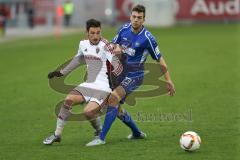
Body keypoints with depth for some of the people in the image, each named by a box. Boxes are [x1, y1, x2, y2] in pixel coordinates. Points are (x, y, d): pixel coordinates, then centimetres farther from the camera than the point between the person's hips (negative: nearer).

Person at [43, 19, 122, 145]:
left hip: (103, 88, -6)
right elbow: (78, 59, 28)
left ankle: (99, 131, 8)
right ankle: (57, 134, 0)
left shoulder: (104, 46, -15)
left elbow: (118, 66, -20)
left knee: (88, 112, -25)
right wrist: (61, 73, 30)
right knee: (68, 100, -13)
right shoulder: (83, 44, 7)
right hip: (89, 85, 6)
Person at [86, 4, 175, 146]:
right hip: (119, 72, 7)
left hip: (134, 76, -7)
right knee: (115, 107, 9)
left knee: (113, 98, -25)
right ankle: (137, 133, 30)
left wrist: (169, 80, -8)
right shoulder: (124, 29, -1)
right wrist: (116, 47, -8)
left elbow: (160, 60, -7)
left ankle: (102, 138, -23)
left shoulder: (147, 38, -16)